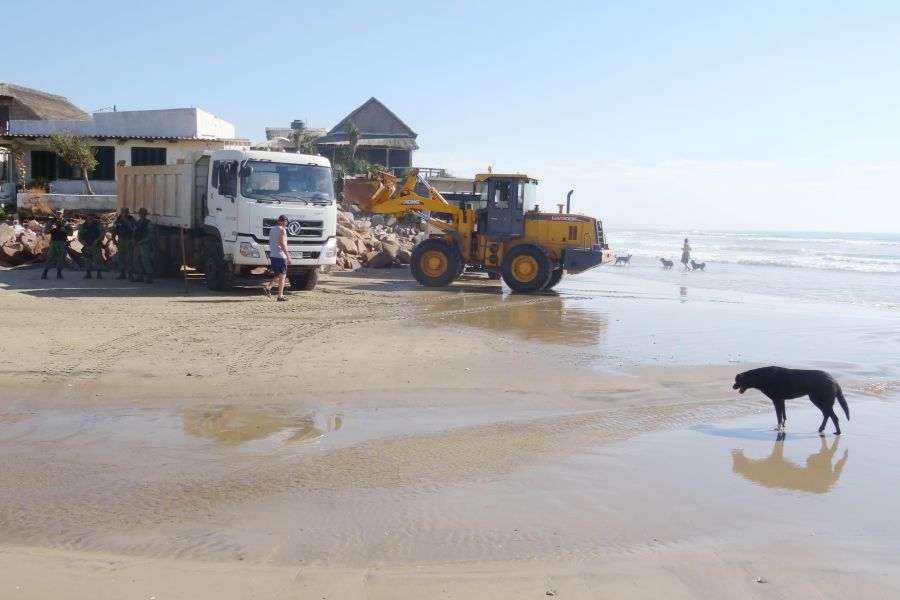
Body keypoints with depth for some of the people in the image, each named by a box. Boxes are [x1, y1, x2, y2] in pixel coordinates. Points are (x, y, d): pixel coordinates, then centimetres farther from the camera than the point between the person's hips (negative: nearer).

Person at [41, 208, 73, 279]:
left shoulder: (66, 223, 3)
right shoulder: (51, 222, 4)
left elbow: (70, 233, -1)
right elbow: (45, 231, -2)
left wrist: (64, 230, -20)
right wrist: (51, 228, -21)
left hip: (63, 243, 0)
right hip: (53, 242, 0)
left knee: (61, 258, 2)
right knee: (50, 257, -3)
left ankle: (59, 273, 12)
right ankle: (45, 273, -1)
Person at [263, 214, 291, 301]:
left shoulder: (272, 229, 15)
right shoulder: (282, 230, -11)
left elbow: (270, 243, 17)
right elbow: (282, 244, -19)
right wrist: (288, 256, -18)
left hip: (273, 255, 8)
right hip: (281, 256, -8)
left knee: (278, 276, 16)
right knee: (282, 276, -1)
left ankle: (268, 286, -4)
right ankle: (280, 296, -1)